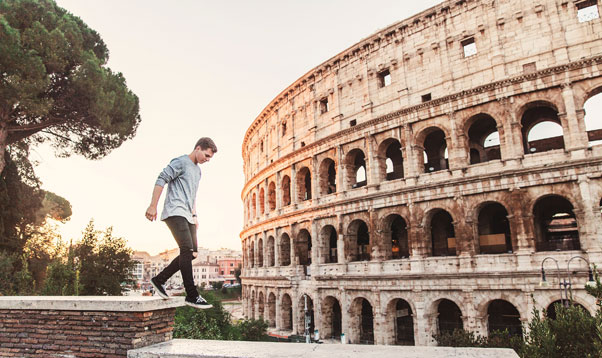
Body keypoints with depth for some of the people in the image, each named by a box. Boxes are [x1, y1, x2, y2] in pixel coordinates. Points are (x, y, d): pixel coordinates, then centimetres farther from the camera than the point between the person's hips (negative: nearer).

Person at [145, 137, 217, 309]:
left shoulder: (197, 170, 24)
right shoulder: (180, 162, -3)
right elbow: (161, 180, -10)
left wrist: (194, 215, 26)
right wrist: (153, 206, -16)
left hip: (187, 216, 10)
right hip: (175, 212, -9)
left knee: (192, 253, 3)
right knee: (187, 250, -19)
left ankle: (159, 280, 14)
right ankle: (192, 295, -19)